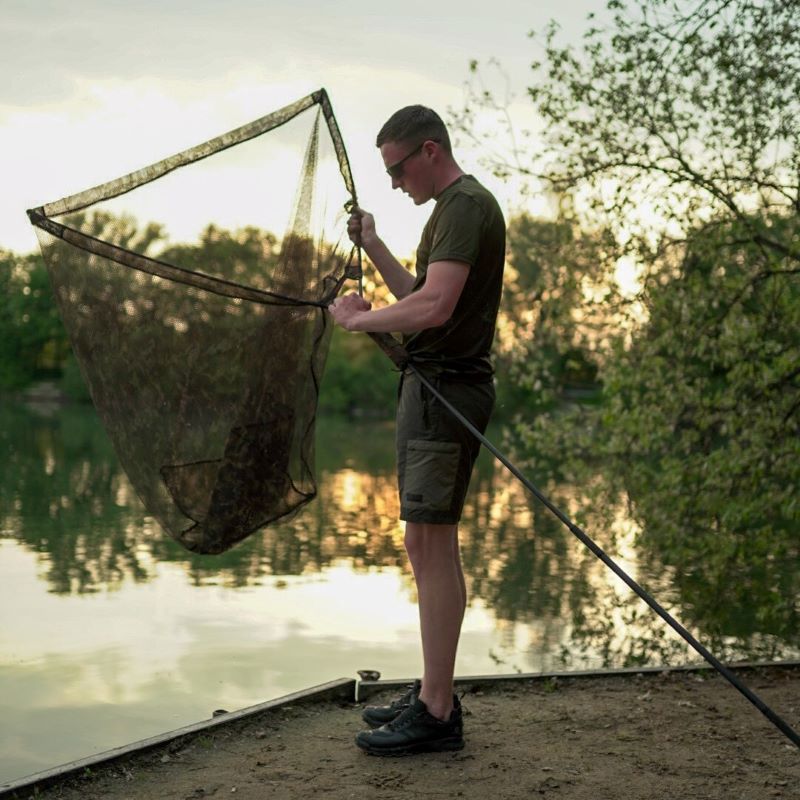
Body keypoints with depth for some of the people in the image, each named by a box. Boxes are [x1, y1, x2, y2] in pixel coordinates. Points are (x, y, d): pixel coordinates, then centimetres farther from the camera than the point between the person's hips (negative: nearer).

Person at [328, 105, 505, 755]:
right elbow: (419, 296, 28)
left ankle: (437, 714, -6)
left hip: (447, 386, -11)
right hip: (430, 385, 11)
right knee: (429, 544, 13)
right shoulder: (452, 207, 22)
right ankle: (435, 693, 22)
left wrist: (358, 317, -10)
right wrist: (373, 246, 19)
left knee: (430, 542, -11)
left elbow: (433, 307, -23)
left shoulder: (467, 204, -11)